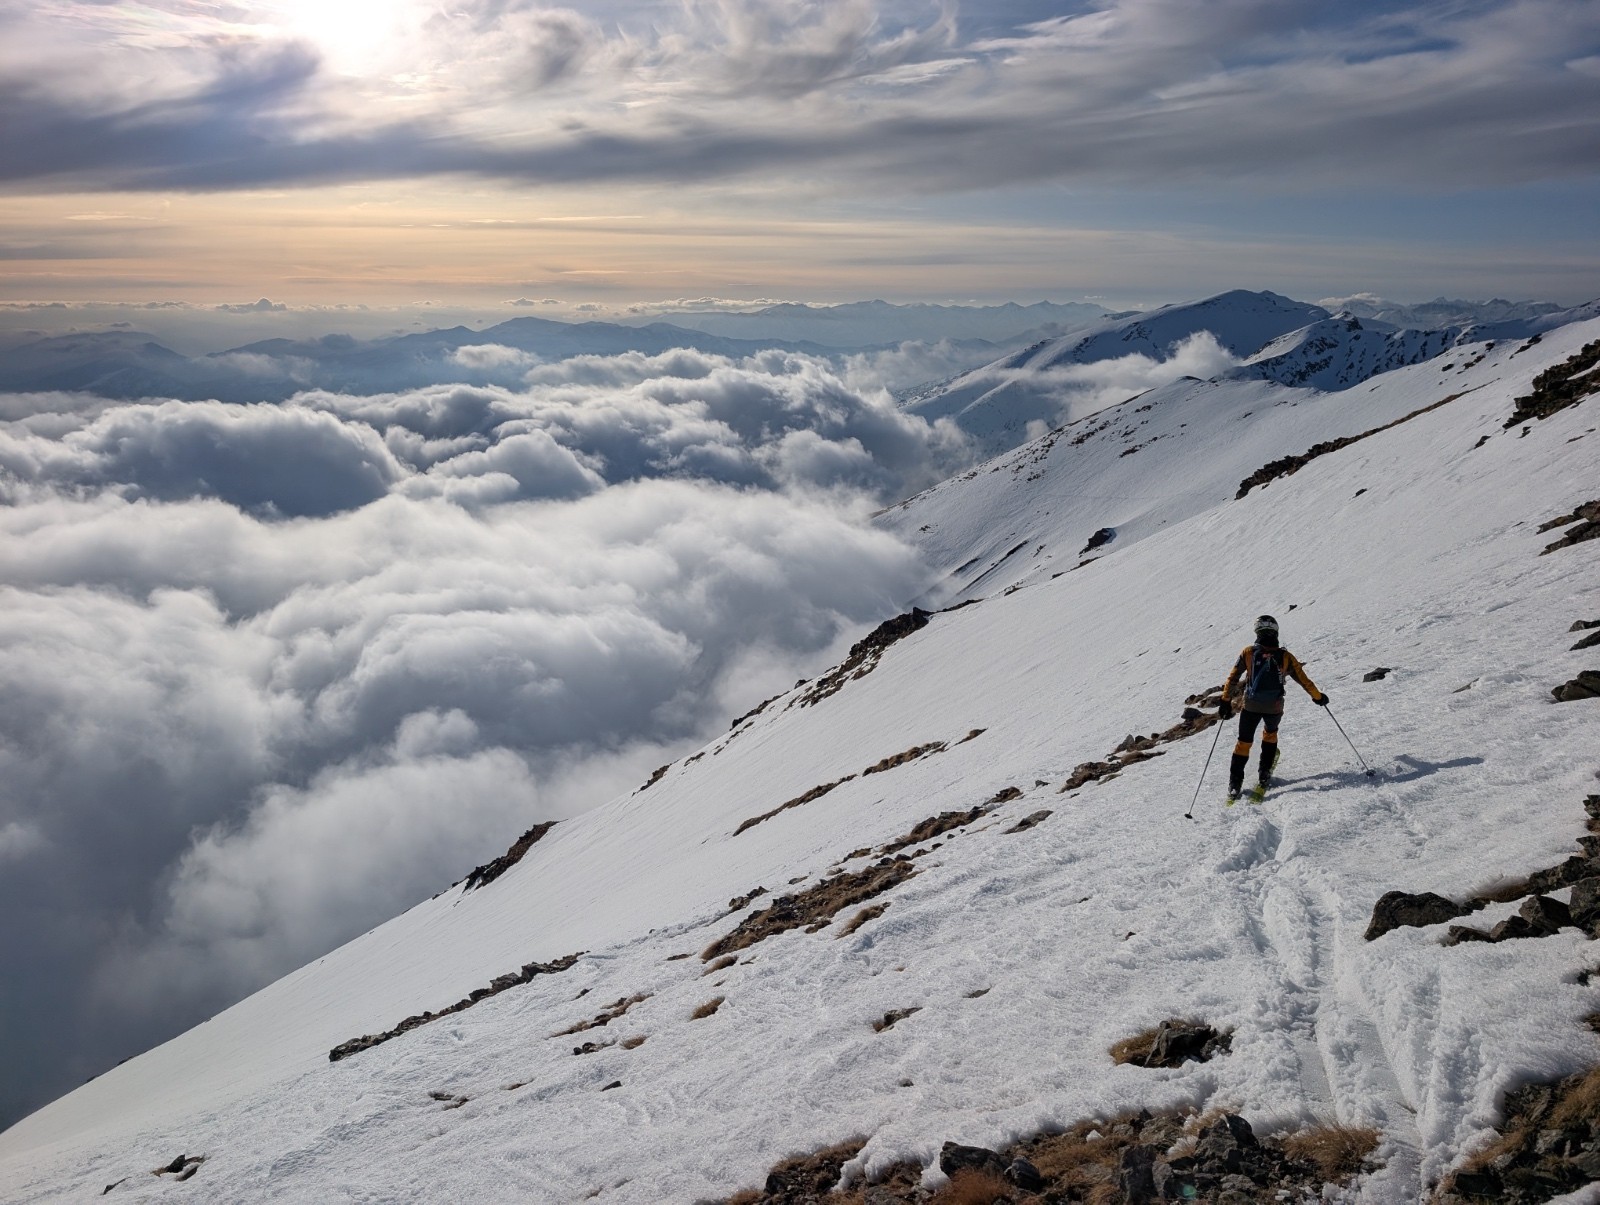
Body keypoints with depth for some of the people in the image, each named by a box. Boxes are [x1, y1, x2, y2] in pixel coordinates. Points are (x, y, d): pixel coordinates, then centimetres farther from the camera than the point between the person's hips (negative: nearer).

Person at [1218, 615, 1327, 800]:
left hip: (1250, 706, -1)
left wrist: (1226, 702, 7)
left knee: (1244, 742, 13)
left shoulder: (1248, 653, -4)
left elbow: (1232, 679, -2)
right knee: (1270, 734, 29)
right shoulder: (1285, 657, -4)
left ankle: (1235, 783, 10)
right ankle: (1265, 774, 28)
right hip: (1274, 707, 1)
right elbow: (1303, 680, 4)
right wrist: (1318, 697, 20)